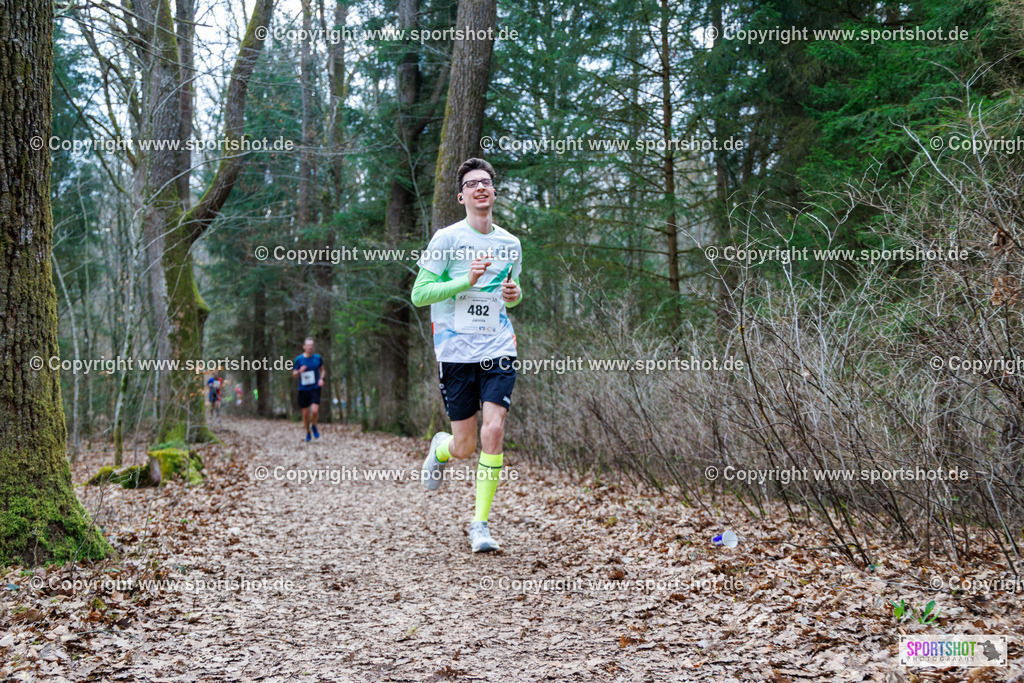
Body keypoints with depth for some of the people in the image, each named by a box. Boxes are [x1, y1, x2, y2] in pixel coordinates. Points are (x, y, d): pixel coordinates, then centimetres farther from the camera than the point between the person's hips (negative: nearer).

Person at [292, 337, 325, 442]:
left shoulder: (317, 358, 2)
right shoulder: (298, 359, -2)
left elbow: (322, 370, 18)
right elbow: (294, 374, 5)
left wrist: (321, 379, -1)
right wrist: (299, 371, -18)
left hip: (315, 389, 0)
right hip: (303, 389, 0)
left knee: (315, 411, -17)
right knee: (305, 413, 3)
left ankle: (314, 426, 13)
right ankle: (308, 432, 26)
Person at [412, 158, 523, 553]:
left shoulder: (510, 244, 11)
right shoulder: (447, 239, -3)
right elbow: (419, 294, -7)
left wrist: (514, 294, 3)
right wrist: (467, 280, -17)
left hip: (499, 351, 3)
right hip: (456, 353, -2)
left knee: (493, 432, -14)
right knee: (464, 447, 2)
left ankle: (480, 524, -1)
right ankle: (440, 448, 41)